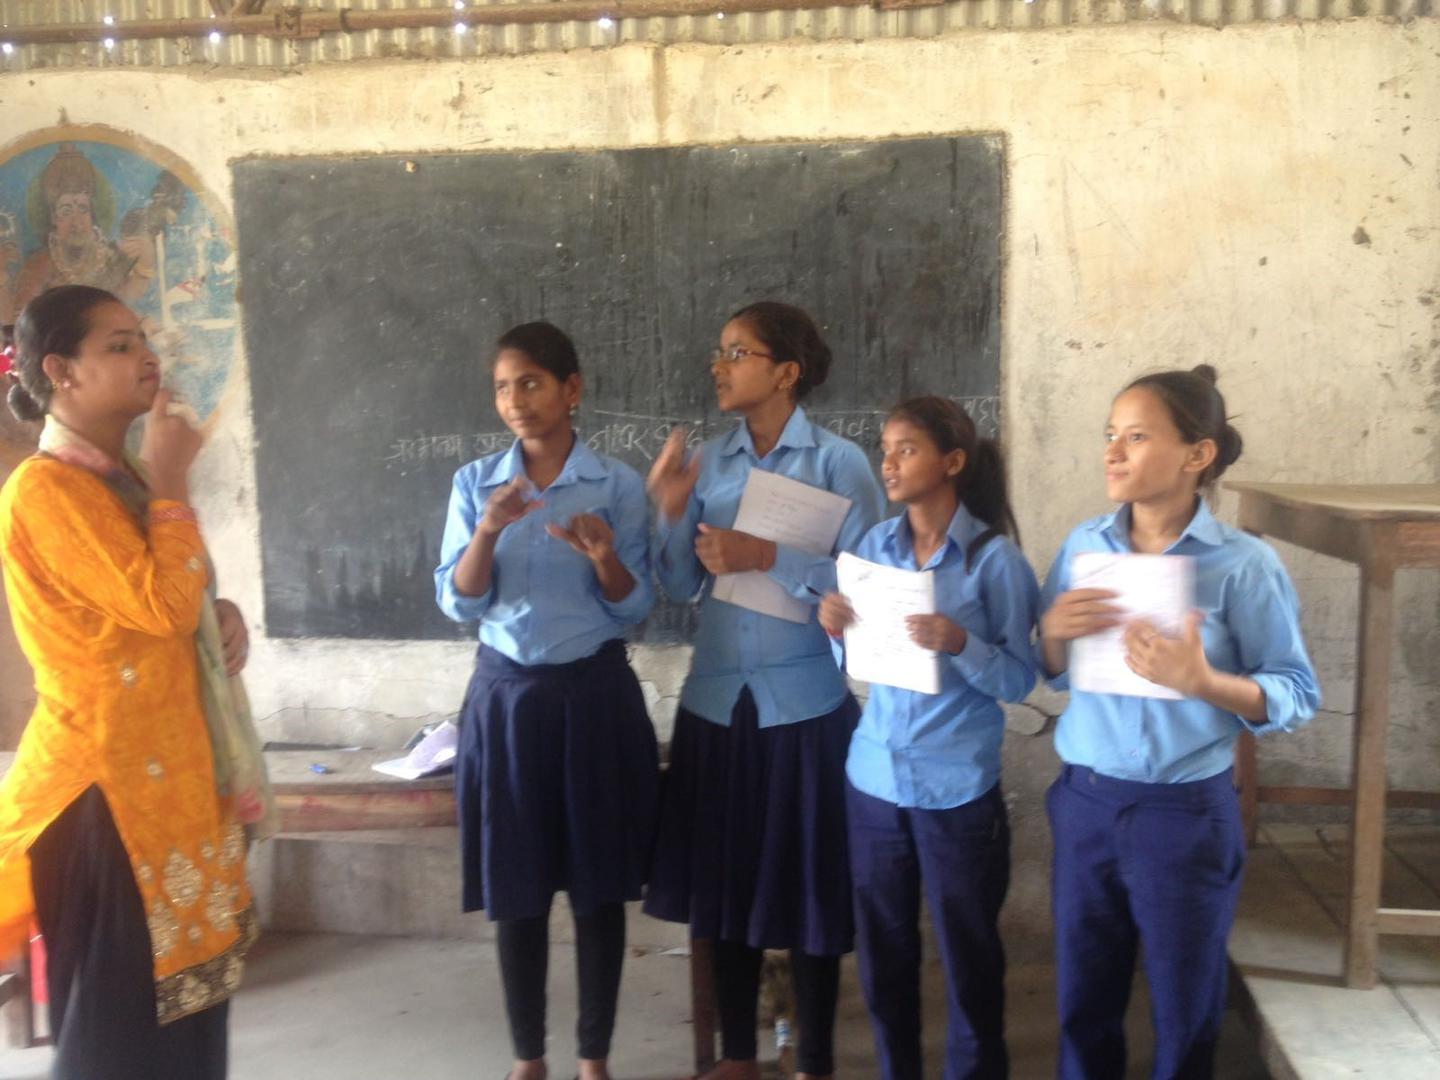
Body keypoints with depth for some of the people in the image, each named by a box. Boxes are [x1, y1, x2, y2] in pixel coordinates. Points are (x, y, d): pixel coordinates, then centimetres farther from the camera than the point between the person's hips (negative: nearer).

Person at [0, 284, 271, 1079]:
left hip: (174, 773, 9)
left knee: (187, 998, 18)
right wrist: (170, 481, -15)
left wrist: (223, 615, 2)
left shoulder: (120, 478, 12)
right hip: (110, 786, -9)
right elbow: (161, 602, -25)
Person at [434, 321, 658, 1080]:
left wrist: (602, 557, -22)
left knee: (599, 886, 6)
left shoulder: (617, 484, -2)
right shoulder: (475, 483, 3)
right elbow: (457, 604, -2)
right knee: (516, 889, 8)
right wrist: (487, 532, -19)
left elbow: (635, 608, -3)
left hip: (595, 695, -1)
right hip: (506, 696, 1)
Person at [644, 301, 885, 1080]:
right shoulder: (707, 461, 7)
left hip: (805, 704, -4)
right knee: (723, 879, 13)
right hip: (715, 699, 5)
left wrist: (770, 558, -20)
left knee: (809, 885, 6)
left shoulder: (838, 461, -6)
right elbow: (683, 587, 4)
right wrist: (672, 514, -11)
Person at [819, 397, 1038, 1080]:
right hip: (874, 778, 5)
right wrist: (835, 625, -9)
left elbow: (1019, 680, -12)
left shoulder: (995, 558, -10)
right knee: (882, 951, 17)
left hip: (958, 789, -4)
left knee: (969, 955, 11)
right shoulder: (873, 546, 4)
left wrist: (959, 643, -28)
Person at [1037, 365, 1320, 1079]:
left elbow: (1299, 695, -10)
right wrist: (1054, 635, -13)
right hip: (1085, 801, 4)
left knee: (1185, 1015, 15)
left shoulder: (1244, 564, -12)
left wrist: (1202, 680, -27)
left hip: (1187, 812, -3)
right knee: (1082, 1003, 16)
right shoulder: (1083, 545, 1)